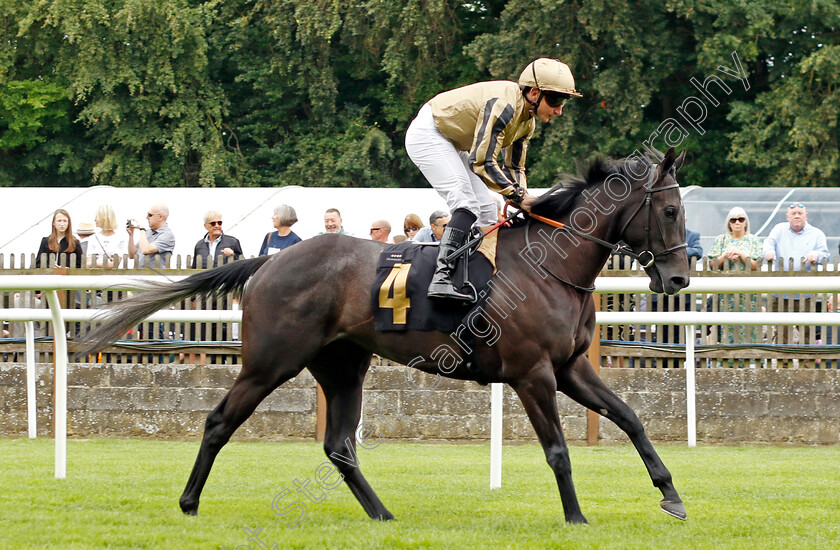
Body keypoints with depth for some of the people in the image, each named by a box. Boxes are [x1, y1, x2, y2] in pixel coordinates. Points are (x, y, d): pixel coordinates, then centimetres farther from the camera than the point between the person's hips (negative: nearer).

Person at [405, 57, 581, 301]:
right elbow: (482, 162, -31)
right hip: (426, 135, -11)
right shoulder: (503, 105, -30)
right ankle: (441, 278, -33)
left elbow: (515, 168, 8)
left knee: (487, 210, 7)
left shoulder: (527, 121, 1)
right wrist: (518, 196, -28)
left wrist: (524, 199, -11)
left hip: (449, 143, 11)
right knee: (467, 203, -23)